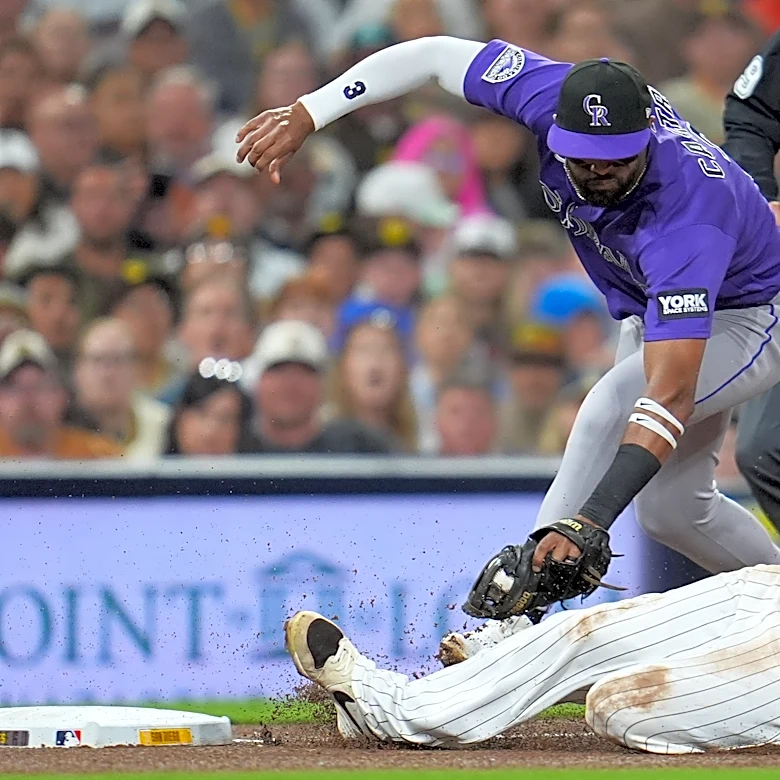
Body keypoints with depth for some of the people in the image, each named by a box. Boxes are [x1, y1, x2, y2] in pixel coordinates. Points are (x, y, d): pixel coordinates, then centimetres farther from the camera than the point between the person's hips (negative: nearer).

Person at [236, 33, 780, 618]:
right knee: (670, 510, 12)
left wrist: (589, 520, -63)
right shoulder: (550, 95, -30)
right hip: (654, 312, 8)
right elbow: (433, 55, -16)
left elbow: (670, 395, -52)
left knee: (610, 409, -32)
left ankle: (521, 604, -30)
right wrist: (305, 115, -24)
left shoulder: (685, 223, -46)